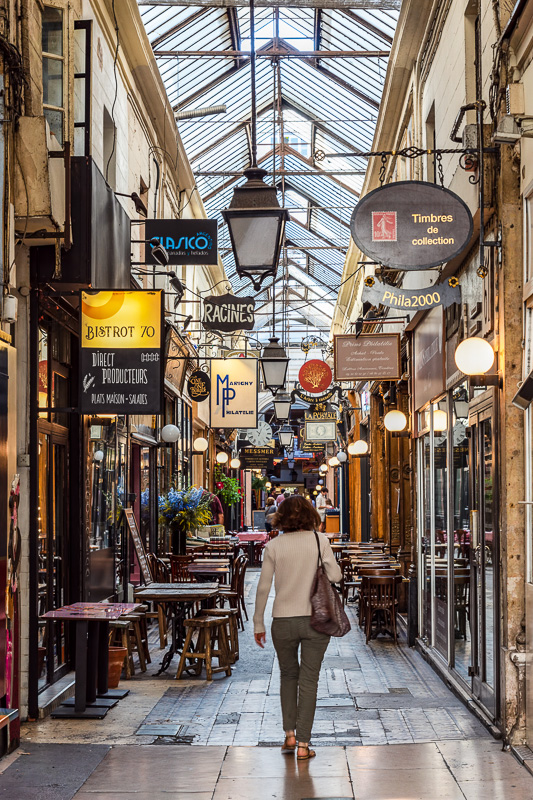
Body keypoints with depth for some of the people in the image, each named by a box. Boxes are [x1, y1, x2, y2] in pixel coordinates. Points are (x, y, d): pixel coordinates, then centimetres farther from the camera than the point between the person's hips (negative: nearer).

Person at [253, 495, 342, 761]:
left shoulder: (274, 546, -2)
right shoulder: (319, 540, -3)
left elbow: (263, 587, -2)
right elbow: (335, 576, -5)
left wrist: (258, 623, 7)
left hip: (283, 621, 1)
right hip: (315, 619, 0)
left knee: (288, 675, 20)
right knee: (309, 680, 5)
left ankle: (289, 734, 15)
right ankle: (303, 744, 4)